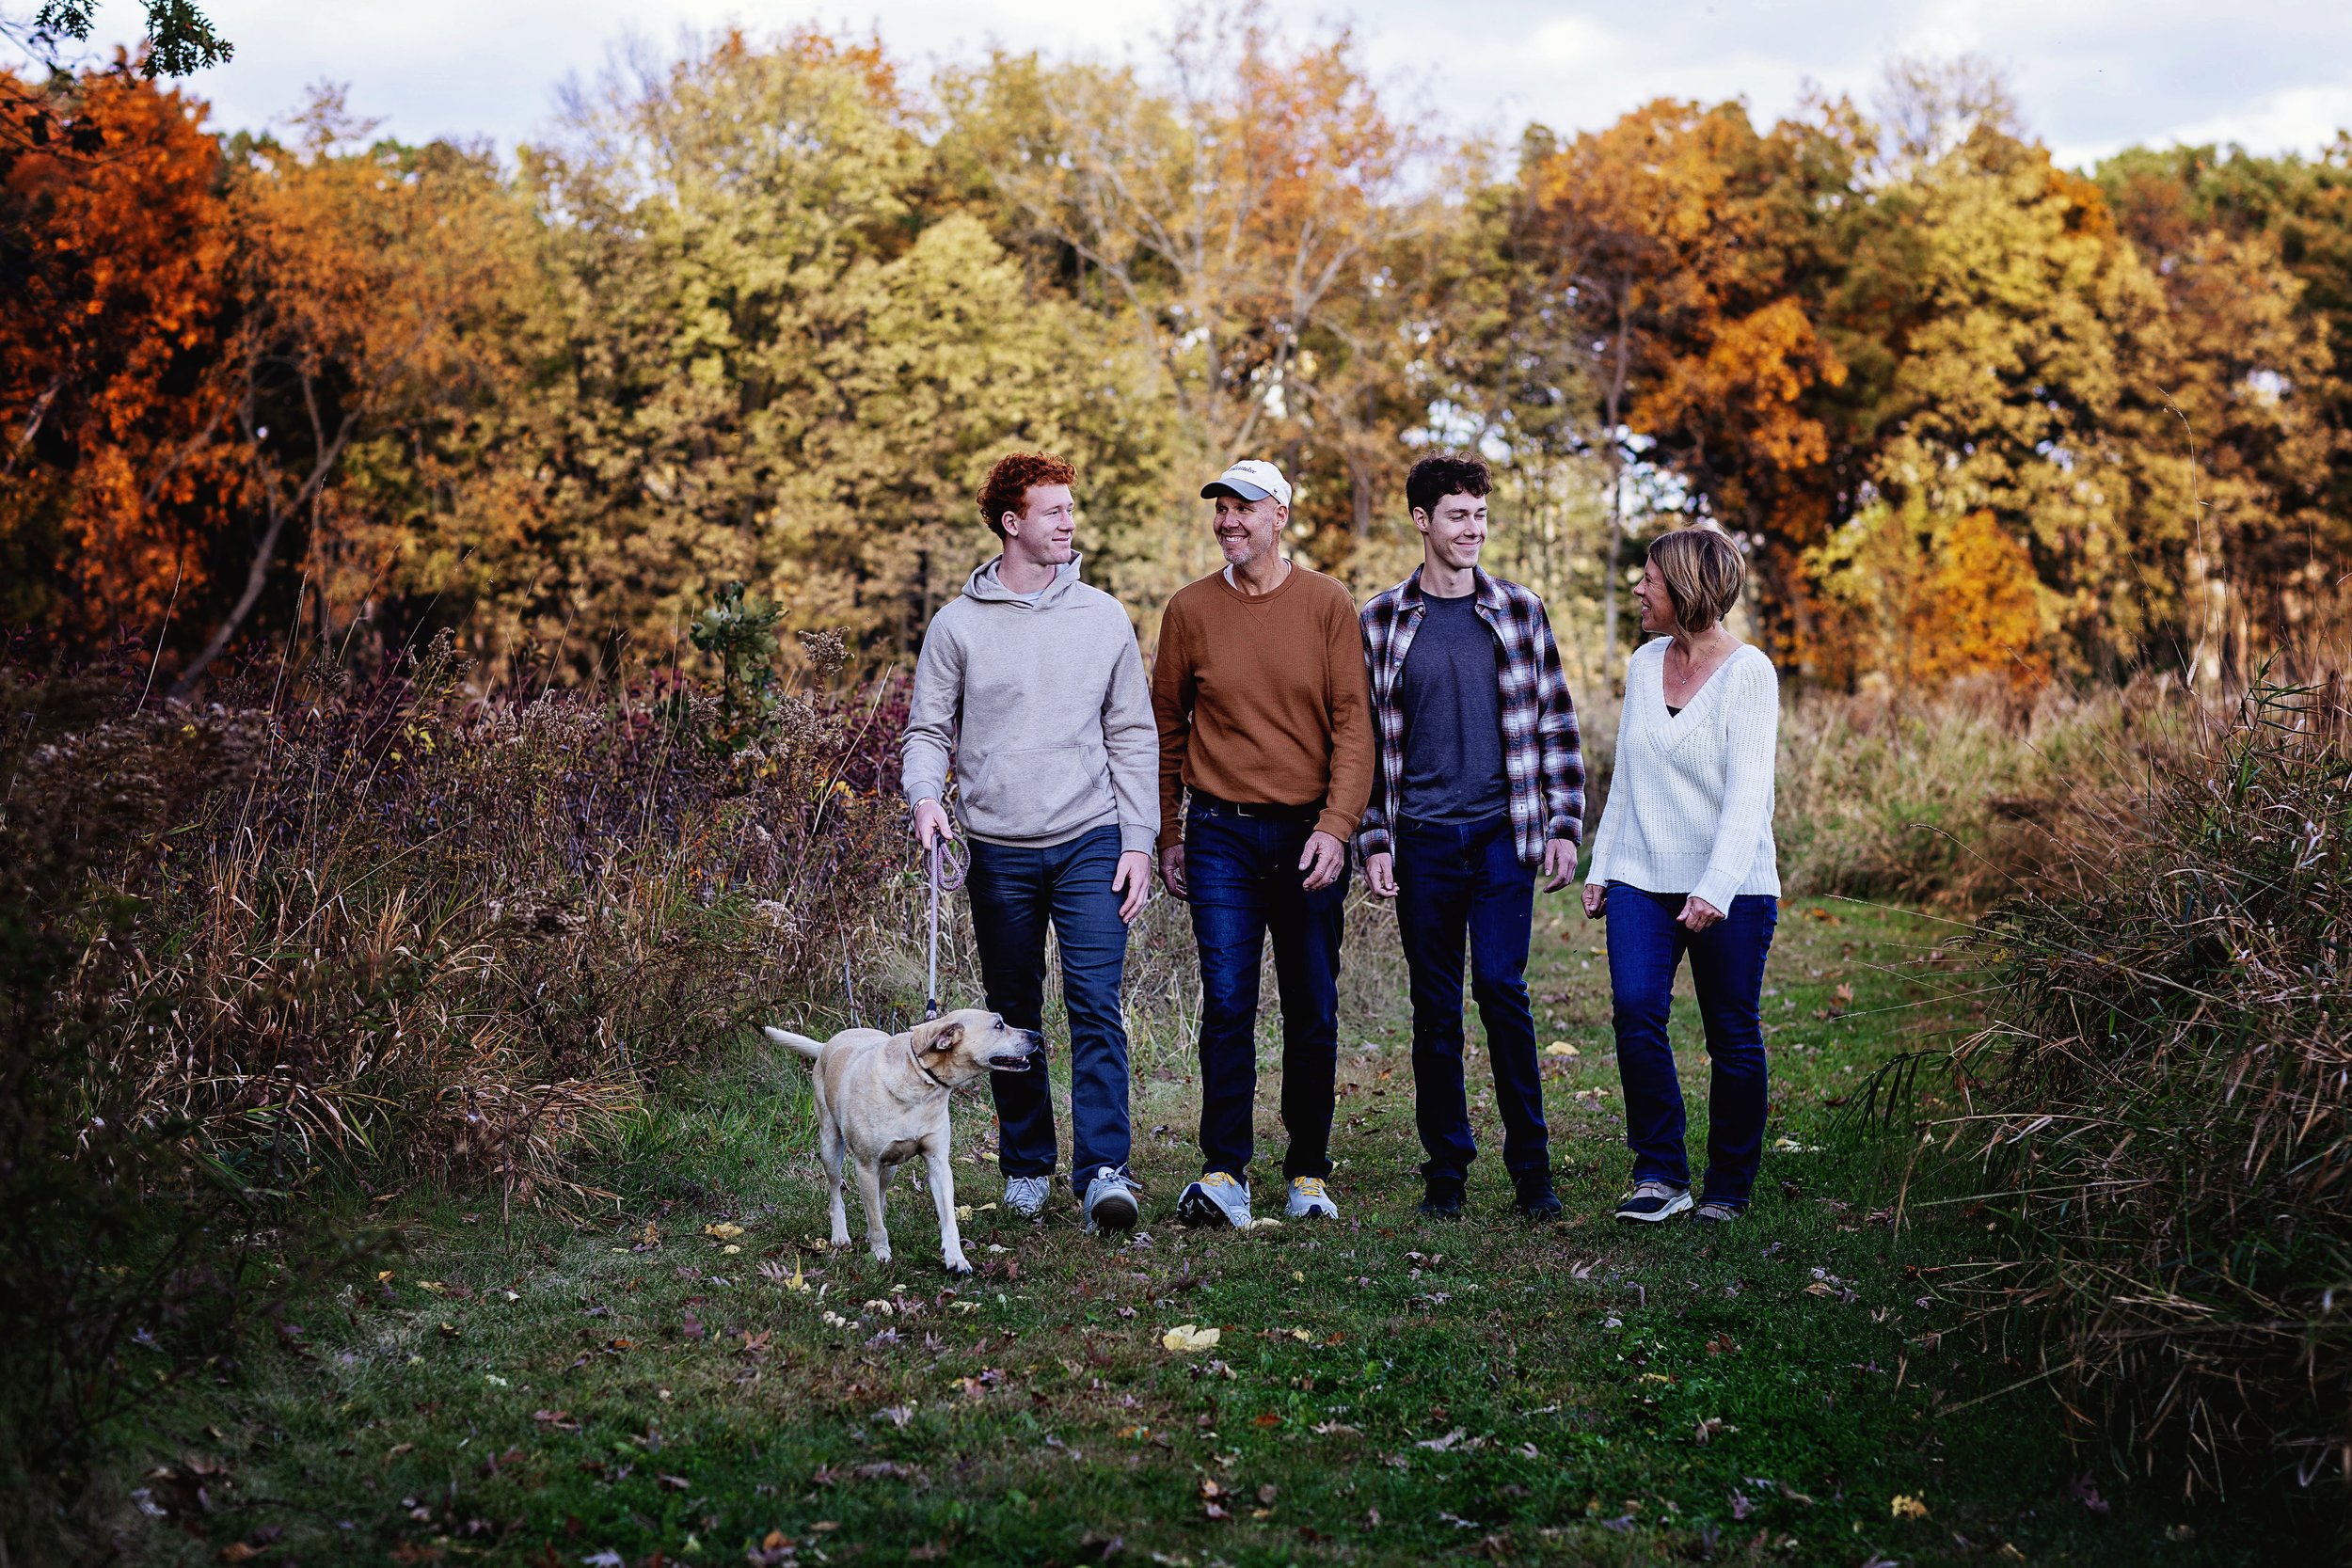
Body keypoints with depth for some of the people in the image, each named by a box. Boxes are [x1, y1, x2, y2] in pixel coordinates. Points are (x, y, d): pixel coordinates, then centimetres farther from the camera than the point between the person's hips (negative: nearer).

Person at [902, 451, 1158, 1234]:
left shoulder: (1103, 618, 6)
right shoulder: (958, 625, 3)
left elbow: (1132, 736, 8)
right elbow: (928, 731, 7)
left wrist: (1138, 841, 1)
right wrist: (927, 795, -14)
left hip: (1090, 843, 0)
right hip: (999, 849, 1)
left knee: (1096, 1006, -11)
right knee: (1014, 1015, 9)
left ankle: (1103, 1171, -14)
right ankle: (1026, 1166, 22)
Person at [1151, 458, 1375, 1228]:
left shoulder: (1326, 604, 0)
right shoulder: (1190, 609, 3)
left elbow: (1352, 723, -3)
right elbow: (1167, 726, 11)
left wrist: (1336, 826, -13)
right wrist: (1167, 836, 10)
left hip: (1309, 835, 0)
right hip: (1222, 837, 0)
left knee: (1313, 1013, 6)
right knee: (1227, 1004, -9)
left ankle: (1309, 1175, 16)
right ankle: (1225, 1175, -7)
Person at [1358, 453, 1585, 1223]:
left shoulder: (1520, 612, 6)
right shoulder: (1381, 623, 4)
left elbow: (1556, 726, 8)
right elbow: (1365, 740, 6)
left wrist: (1563, 827, 1)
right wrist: (1372, 842, -1)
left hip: (1501, 833, -1)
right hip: (1422, 841, 1)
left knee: (1501, 986, -12)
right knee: (1435, 1008, 4)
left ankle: (1531, 1164, -1)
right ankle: (1446, 1168, 14)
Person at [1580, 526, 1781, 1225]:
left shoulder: (1748, 673, -8)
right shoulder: (1644, 663, 9)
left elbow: (1748, 794, -16)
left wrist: (1714, 888, -26)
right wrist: (1601, 866, 15)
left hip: (1731, 886, -4)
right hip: (1643, 878, 4)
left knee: (1732, 1036, 2)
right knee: (1636, 1011, -14)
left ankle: (1729, 1188, 16)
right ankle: (1661, 1174, -5)